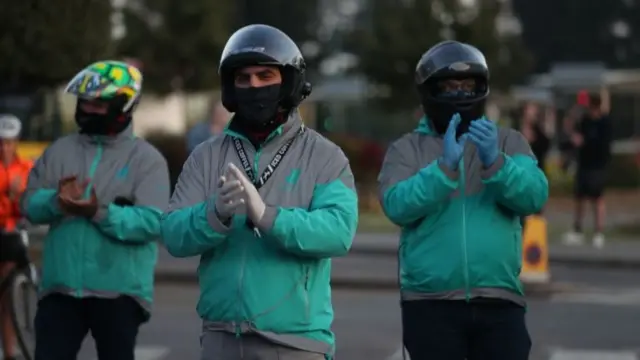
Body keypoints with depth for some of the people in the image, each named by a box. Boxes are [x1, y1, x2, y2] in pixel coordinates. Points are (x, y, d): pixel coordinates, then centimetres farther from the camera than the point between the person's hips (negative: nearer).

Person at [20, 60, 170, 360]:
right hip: (61, 286, 3)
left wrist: (101, 213, -29)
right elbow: (30, 203, 3)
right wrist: (57, 202, -20)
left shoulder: (146, 158, -3)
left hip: (118, 290, -3)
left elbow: (153, 222, -15)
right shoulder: (60, 151, 10)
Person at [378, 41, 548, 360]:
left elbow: (534, 197, -6)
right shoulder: (407, 150, 7)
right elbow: (397, 206, -11)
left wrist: (494, 162, -23)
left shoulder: (508, 143, 11)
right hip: (431, 304, -1)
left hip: (499, 303, 1)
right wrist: (445, 166, -22)